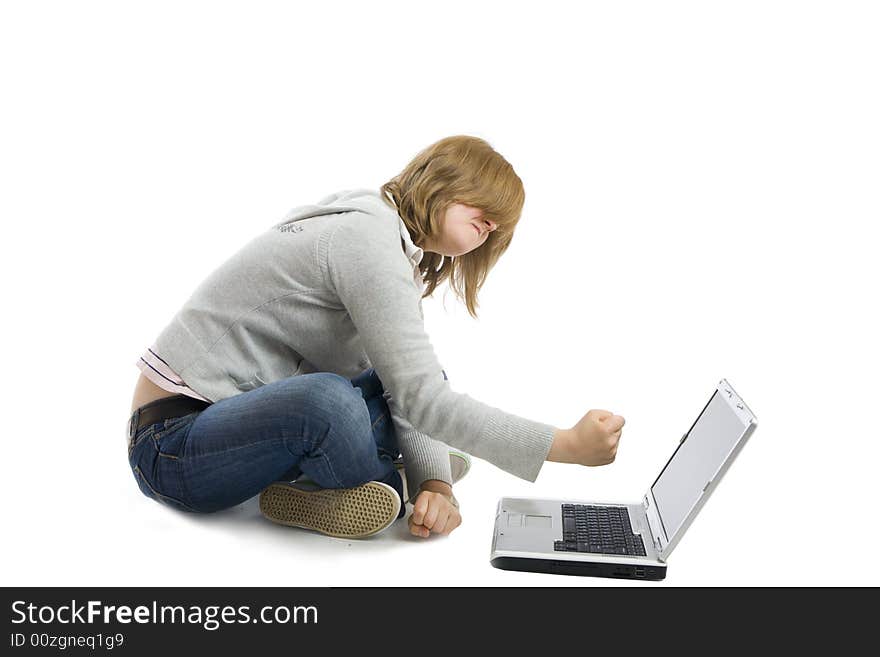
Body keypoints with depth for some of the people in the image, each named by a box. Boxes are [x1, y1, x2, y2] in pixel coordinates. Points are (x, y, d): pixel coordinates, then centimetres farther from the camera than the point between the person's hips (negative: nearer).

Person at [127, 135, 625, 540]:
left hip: (238, 411, 9)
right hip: (174, 445, -9)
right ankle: (392, 482, -9)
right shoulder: (368, 237, -21)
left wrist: (435, 481, -16)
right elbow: (420, 399, -26)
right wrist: (568, 446, -22)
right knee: (327, 400, -37)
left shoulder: (394, 245, 9)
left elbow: (413, 387, 1)